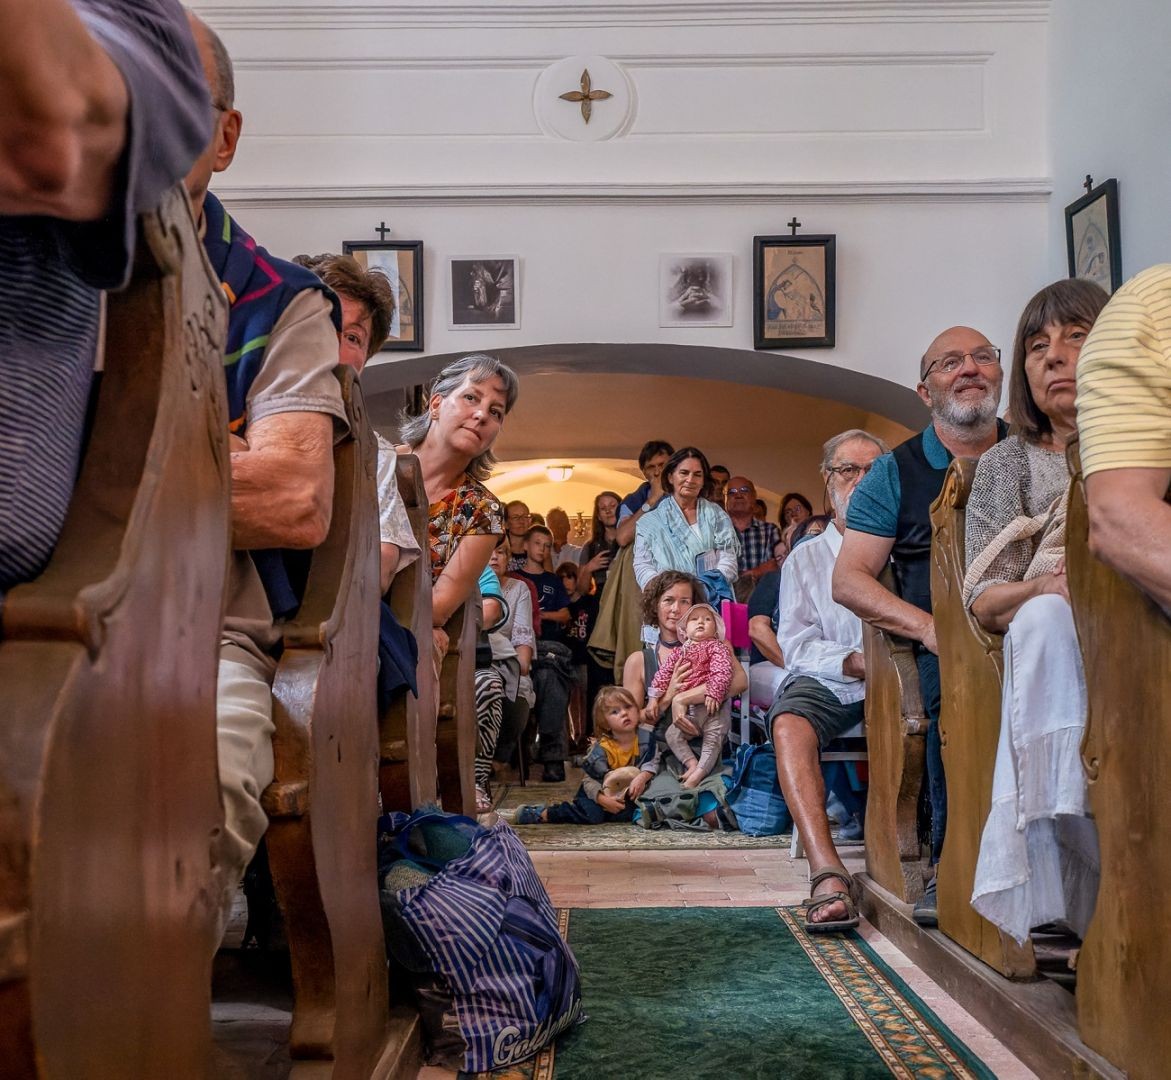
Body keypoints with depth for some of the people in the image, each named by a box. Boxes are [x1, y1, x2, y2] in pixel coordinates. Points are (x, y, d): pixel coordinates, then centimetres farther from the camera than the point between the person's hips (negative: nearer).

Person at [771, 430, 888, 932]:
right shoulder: (804, 559, 17)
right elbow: (796, 645, 5)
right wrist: (852, 662, -13)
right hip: (826, 684, 0)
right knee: (790, 723, -33)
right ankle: (827, 872, -44)